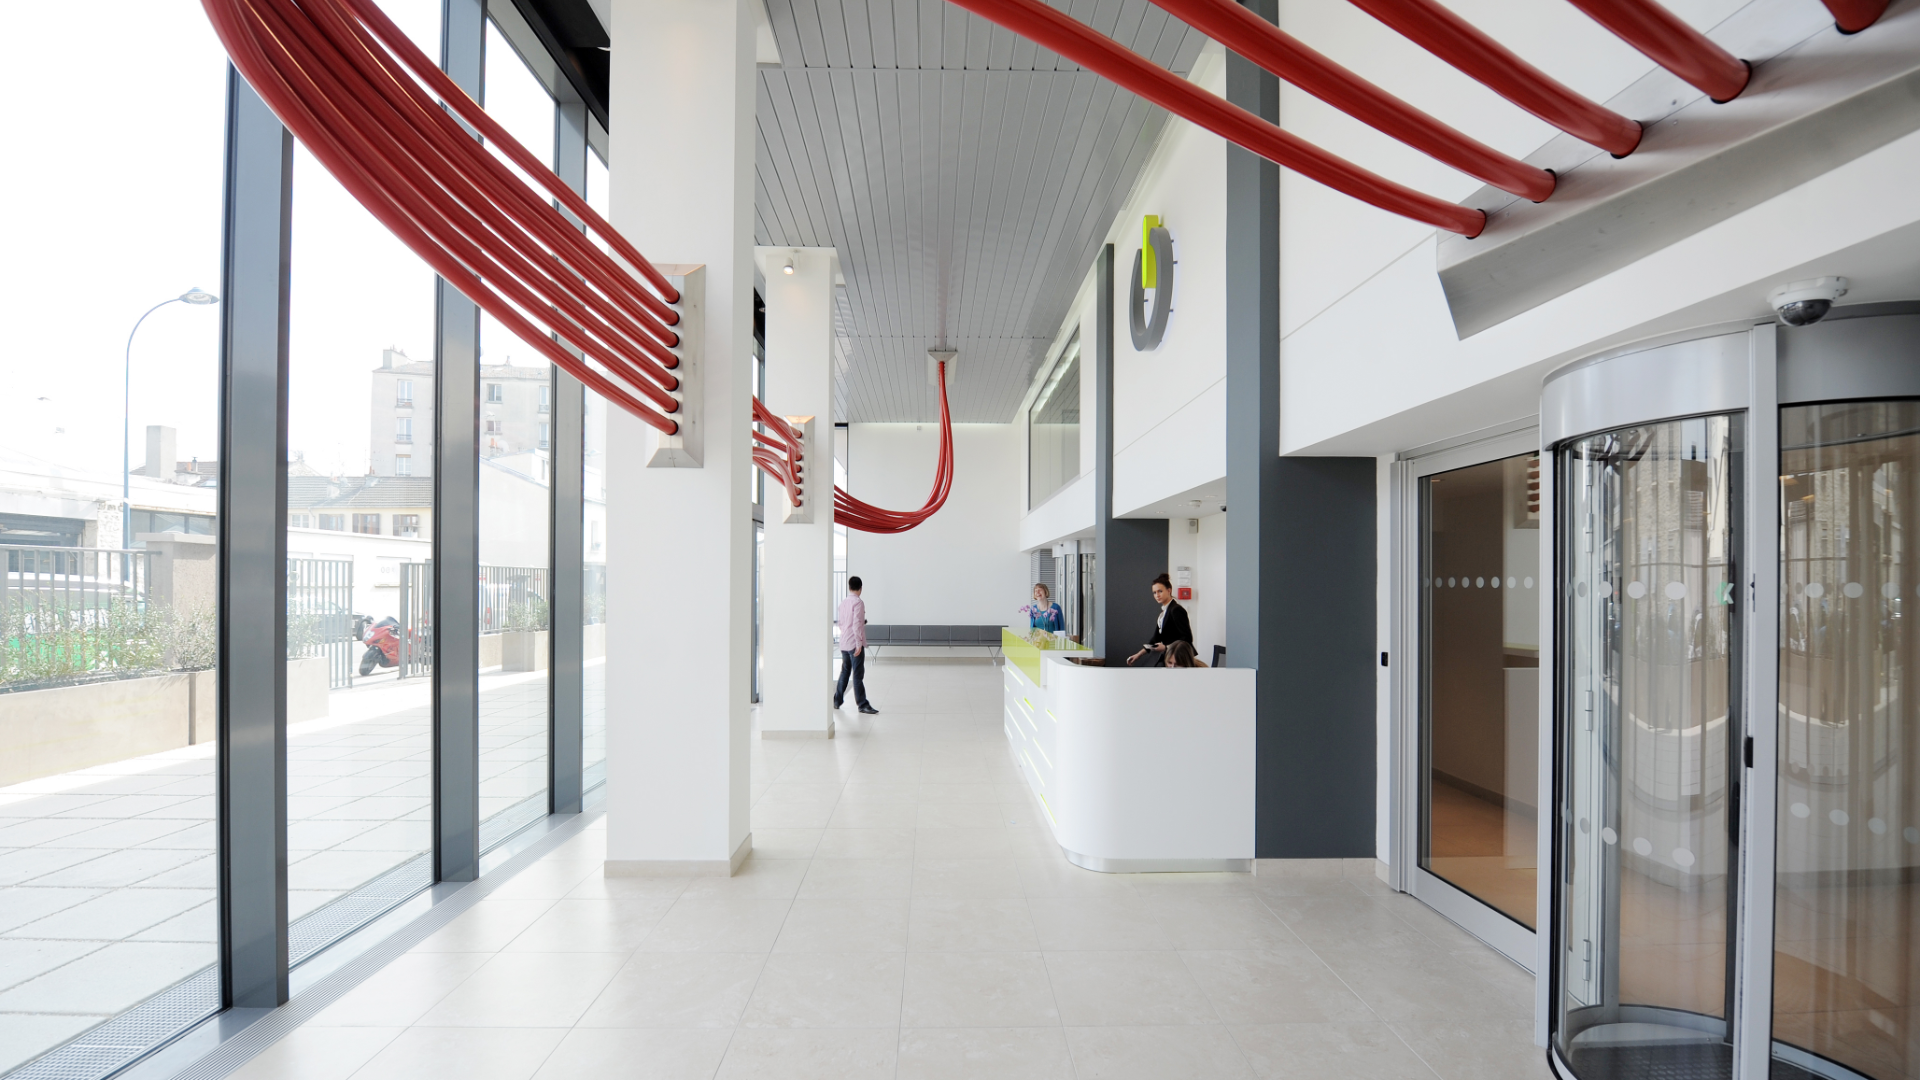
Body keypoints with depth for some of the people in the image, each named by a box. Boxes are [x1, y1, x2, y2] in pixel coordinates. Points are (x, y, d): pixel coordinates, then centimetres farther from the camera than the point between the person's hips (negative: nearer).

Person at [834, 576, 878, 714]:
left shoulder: (843, 602, 10)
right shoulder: (858, 602, -13)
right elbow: (857, 625, -18)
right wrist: (859, 644, -17)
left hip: (843, 643, 7)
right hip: (854, 643, -7)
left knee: (844, 672, 17)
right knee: (858, 675, -6)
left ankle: (837, 701, 22)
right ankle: (863, 705, -5)